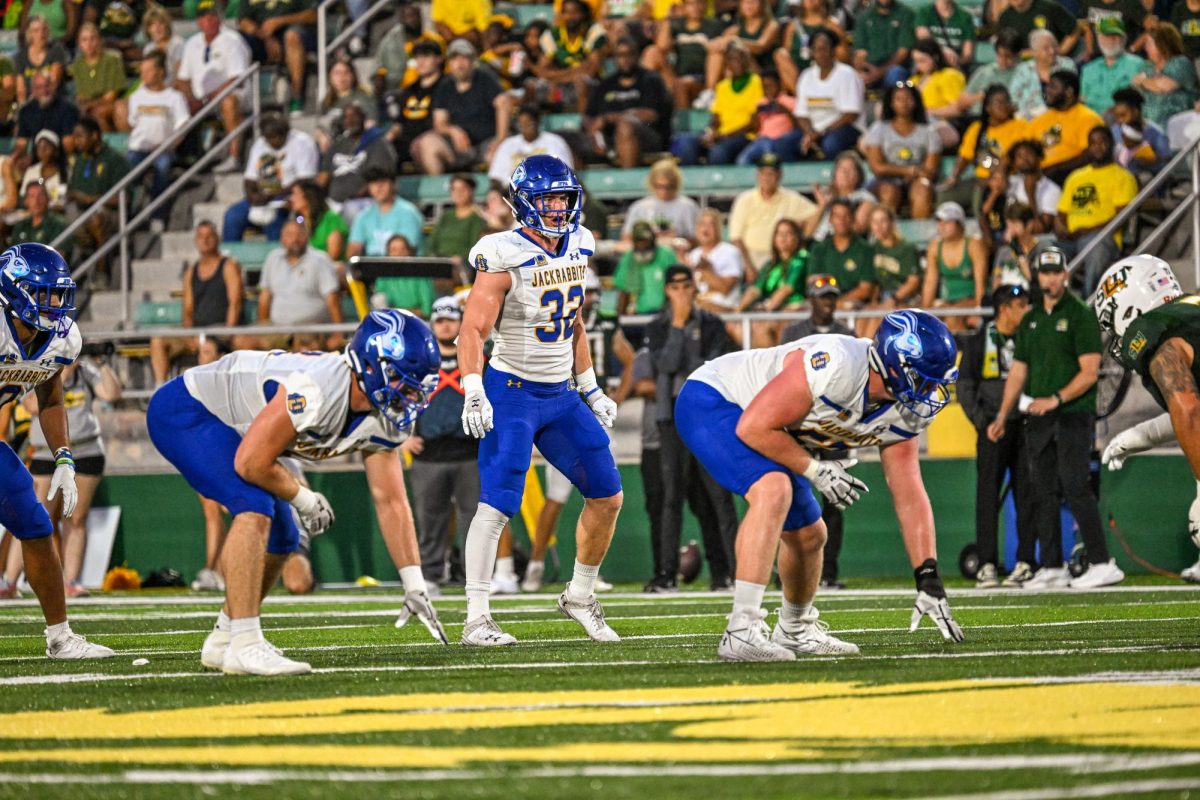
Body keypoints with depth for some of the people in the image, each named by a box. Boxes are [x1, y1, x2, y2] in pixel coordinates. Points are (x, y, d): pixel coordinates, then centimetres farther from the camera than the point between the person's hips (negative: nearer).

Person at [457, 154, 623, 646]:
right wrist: (473, 392, -34)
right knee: (496, 505, -15)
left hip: (561, 396, 7)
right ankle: (476, 619, -14)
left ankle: (580, 597, 25)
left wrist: (591, 390, 20)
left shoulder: (577, 249, 6)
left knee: (607, 496, 7)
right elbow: (472, 330, -21)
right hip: (511, 394, -7)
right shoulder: (504, 259, -16)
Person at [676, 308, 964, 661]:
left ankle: (795, 630, 43)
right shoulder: (838, 369, -35)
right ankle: (741, 631, -34)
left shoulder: (901, 413, -7)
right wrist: (814, 470, -21)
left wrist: (929, 582, -5)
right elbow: (754, 427, -31)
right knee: (773, 489, -33)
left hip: (764, 433, 9)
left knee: (808, 535, 15)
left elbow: (910, 498, 0)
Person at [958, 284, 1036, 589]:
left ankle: (1025, 561, 4)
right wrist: (982, 421, -6)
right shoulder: (979, 342, 3)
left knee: (1027, 495, 1)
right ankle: (987, 565, -5)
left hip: (1025, 425, 3)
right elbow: (965, 386, 4)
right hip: (993, 427, -3)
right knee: (988, 493, -5)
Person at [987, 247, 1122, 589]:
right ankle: (1052, 568, 8)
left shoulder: (1080, 315, -4)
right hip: (1038, 419, 7)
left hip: (1073, 416, -7)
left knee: (1075, 487, -15)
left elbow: (1089, 371, -10)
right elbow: (1018, 372, 20)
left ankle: (1102, 564, -14)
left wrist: (1056, 399, -20)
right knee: (1042, 494, 4)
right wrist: (1002, 416, 14)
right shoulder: (1031, 320, 16)